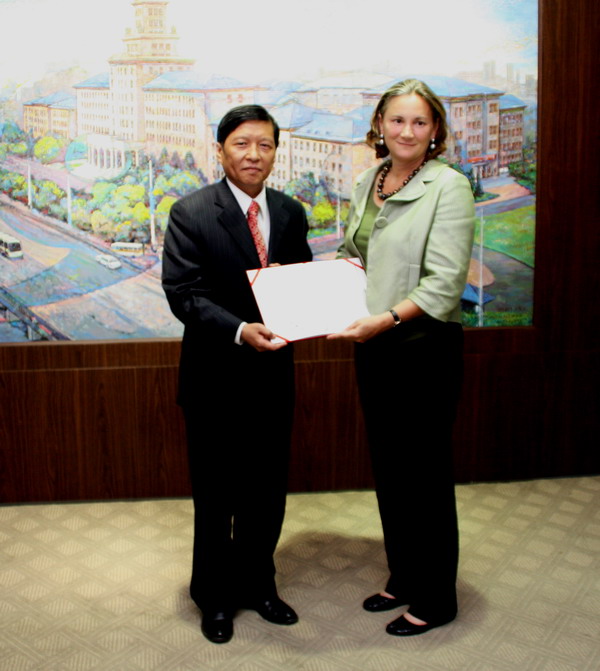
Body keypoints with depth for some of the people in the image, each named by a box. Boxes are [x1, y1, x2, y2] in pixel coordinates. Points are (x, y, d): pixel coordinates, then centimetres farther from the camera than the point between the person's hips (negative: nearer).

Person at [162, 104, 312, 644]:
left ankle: (257, 583, 39)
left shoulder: (290, 213, 5)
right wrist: (240, 331, -30)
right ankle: (215, 595, 34)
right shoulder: (191, 213, -10)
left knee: (267, 490, 17)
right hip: (215, 377, -4)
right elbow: (184, 294, -16)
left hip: (273, 375, 4)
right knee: (215, 494, 12)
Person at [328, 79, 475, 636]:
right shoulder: (367, 184, 8)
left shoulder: (448, 187, -12)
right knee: (387, 467, 17)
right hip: (373, 345, 7)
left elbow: (445, 282, -18)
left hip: (424, 345, -7)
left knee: (425, 471, 4)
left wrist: (386, 319, -28)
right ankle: (402, 579, 36)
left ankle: (434, 599, 23)